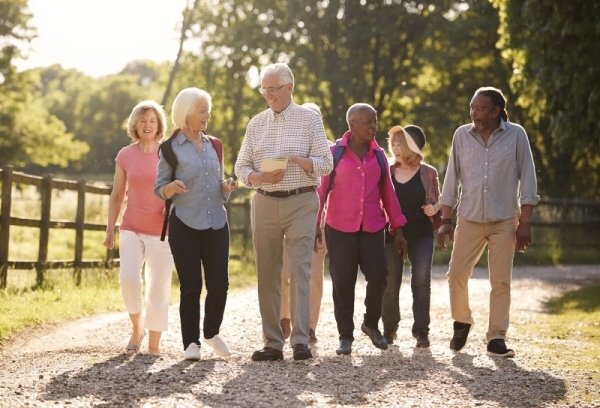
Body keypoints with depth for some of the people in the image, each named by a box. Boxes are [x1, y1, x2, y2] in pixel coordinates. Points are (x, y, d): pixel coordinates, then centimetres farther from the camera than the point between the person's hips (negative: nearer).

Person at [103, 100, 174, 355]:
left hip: (162, 231, 0)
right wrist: (110, 230, 6)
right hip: (132, 229, 1)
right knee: (129, 279, -20)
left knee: (158, 288, 0)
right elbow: (116, 196, 11)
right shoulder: (125, 156, 4)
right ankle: (137, 327, 4)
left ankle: (154, 344, 11)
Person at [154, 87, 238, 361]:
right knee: (191, 286, -2)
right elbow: (159, 189, -1)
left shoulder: (212, 145, 12)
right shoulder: (171, 148, -2)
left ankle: (212, 333, 22)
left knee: (219, 283, 0)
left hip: (216, 224, 4)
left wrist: (227, 187, -3)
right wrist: (172, 187, -23)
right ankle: (191, 343, 7)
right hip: (185, 226, -4)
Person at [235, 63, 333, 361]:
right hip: (265, 203, 4)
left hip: (301, 203, -4)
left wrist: (296, 160, -19)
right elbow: (241, 168, 10)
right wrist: (261, 177, -11)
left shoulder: (309, 119, 3)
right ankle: (272, 343, 7)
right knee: (267, 273, 3)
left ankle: (301, 341, -15)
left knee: (299, 270, -12)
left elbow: (325, 164, -2)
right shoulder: (256, 124, 12)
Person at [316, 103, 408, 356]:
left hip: (372, 228, 2)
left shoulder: (378, 155, 9)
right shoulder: (334, 153, 0)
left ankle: (371, 323, 16)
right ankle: (345, 336, 12)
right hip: (339, 229, -2)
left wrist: (398, 228, 11)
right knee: (343, 283, 1)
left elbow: (387, 192, 12)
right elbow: (321, 190, 0)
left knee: (378, 276, -9)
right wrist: (314, 225, -5)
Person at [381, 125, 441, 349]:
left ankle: (422, 331, -3)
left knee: (421, 281, -8)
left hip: (421, 235, -2)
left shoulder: (428, 173, 1)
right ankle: (389, 329, 20)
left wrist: (434, 208, -12)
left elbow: (438, 201, 9)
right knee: (390, 283, 5)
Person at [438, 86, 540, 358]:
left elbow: (527, 179, -1)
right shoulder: (462, 135, 3)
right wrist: (445, 220, 4)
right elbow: (452, 178, 7)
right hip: (469, 220, 2)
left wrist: (525, 222, -6)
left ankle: (496, 339, 6)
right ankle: (462, 322, 23)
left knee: (501, 281, -1)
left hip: (504, 221, -2)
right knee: (457, 275, -2)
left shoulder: (516, 135, -3)